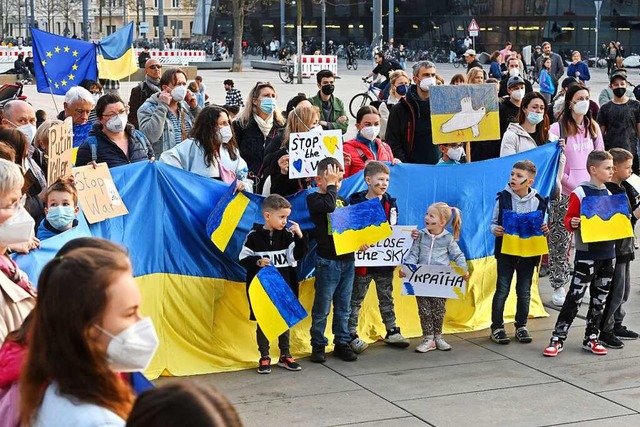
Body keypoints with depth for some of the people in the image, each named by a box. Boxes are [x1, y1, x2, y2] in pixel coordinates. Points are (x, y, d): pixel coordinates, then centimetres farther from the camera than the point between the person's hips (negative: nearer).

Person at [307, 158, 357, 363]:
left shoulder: (342, 200, 16)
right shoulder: (314, 199, -3)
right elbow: (329, 205, -25)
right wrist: (331, 184, -12)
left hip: (347, 259, 6)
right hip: (328, 260, -6)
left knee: (343, 307, 11)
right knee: (322, 307, 0)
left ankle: (342, 343, 19)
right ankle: (318, 345, 10)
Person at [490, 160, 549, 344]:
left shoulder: (538, 201, -1)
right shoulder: (503, 198, -5)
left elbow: (541, 226, 9)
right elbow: (494, 222, 2)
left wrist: (544, 230, -12)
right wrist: (495, 230, -19)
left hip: (528, 251, 1)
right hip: (506, 250, -1)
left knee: (524, 292, 9)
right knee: (502, 290, 0)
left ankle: (521, 326, 23)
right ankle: (497, 327, 10)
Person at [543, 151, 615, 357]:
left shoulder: (609, 194, 10)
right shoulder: (580, 193, -10)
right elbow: (568, 219, -11)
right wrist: (572, 223, -31)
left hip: (607, 254, 7)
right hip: (586, 254, -7)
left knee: (599, 298, 11)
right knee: (575, 297, -6)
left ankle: (591, 338, 21)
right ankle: (557, 339, 0)